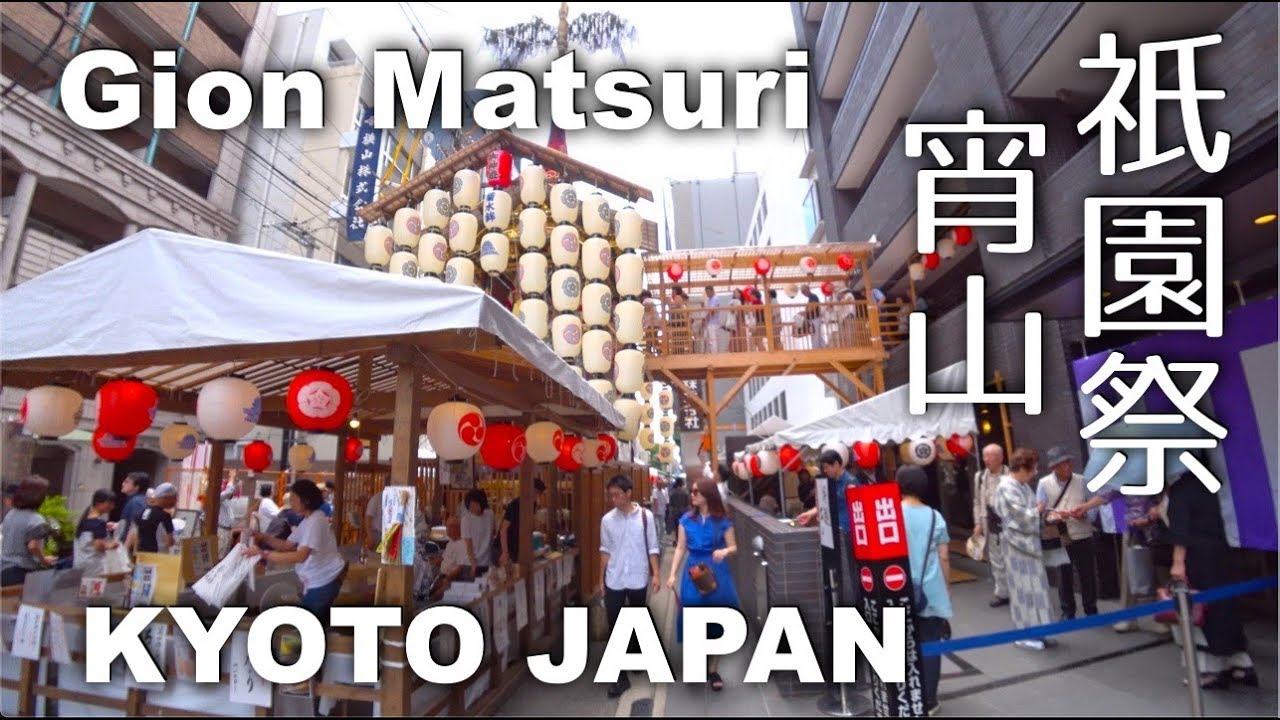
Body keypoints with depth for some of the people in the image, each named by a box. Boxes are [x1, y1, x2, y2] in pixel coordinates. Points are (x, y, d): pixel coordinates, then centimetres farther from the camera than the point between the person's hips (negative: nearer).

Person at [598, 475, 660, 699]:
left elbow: (652, 547, -2)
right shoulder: (607, 520, -3)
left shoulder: (645, 516, -8)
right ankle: (621, 677, 11)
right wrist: (601, 580, 7)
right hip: (614, 581, 1)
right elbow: (605, 551, 5)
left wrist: (655, 574, -6)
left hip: (638, 579, -1)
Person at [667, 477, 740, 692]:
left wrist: (725, 551, -22)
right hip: (693, 574, 1)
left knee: (717, 621, 5)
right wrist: (673, 574, -3)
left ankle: (714, 670, 23)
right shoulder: (686, 519, -1)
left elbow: (733, 547, 1)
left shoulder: (723, 520, -5)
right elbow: (680, 548, 2)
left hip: (717, 574, -1)